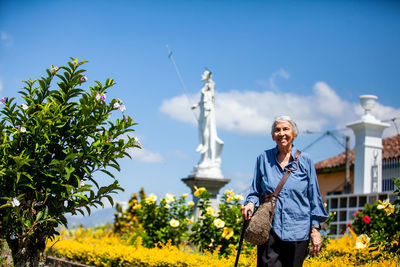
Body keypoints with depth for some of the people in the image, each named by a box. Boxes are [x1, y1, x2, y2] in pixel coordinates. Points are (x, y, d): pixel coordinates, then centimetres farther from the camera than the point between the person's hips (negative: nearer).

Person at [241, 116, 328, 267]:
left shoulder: (305, 160, 6)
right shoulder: (263, 159, 8)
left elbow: (314, 196, 9)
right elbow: (256, 191, 16)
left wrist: (315, 228, 4)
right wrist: (251, 203, -6)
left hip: (298, 230, 0)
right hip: (270, 228, 0)